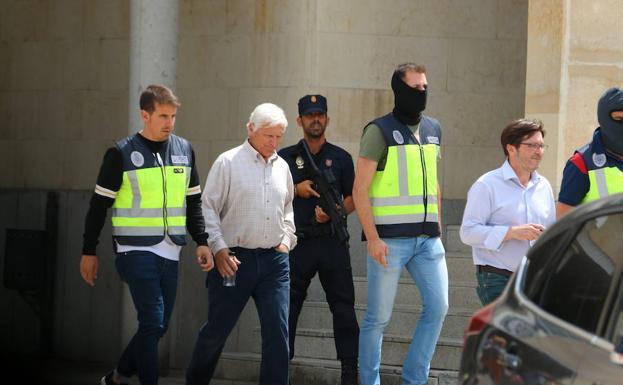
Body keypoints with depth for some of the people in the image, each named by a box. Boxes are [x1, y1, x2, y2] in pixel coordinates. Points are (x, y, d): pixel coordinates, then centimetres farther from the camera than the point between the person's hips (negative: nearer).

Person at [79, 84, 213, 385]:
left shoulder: (184, 149, 9)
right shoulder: (122, 153, -6)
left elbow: (193, 201, 17)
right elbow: (99, 204, -1)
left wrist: (202, 242, 8)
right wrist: (89, 251, -1)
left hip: (169, 253, 5)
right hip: (137, 251, -5)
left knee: (158, 326, 9)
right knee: (152, 322, -13)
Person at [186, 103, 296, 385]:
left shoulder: (282, 167, 14)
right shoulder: (228, 162, -2)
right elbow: (208, 208, -4)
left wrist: (286, 240, 12)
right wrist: (219, 248, -12)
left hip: (274, 259, 4)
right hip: (234, 258, -4)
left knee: (277, 330, -5)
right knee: (218, 328, 4)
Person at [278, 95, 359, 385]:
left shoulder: (340, 158, 9)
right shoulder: (285, 157, 9)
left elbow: (352, 198, 10)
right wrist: (295, 190, -6)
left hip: (332, 240, 0)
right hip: (297, 242, 0)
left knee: (343, 307, -4)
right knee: (288, 307, 4)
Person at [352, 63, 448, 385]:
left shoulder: (432, 130, 13)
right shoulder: (380, 130, -5)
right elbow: (360, 189, -8)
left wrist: (438, 228, 14)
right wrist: (372, 238, -15)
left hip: (427, 238, 6)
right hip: (390, 238, -6)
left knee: (438, 306, -1)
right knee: (379, 316, 0)